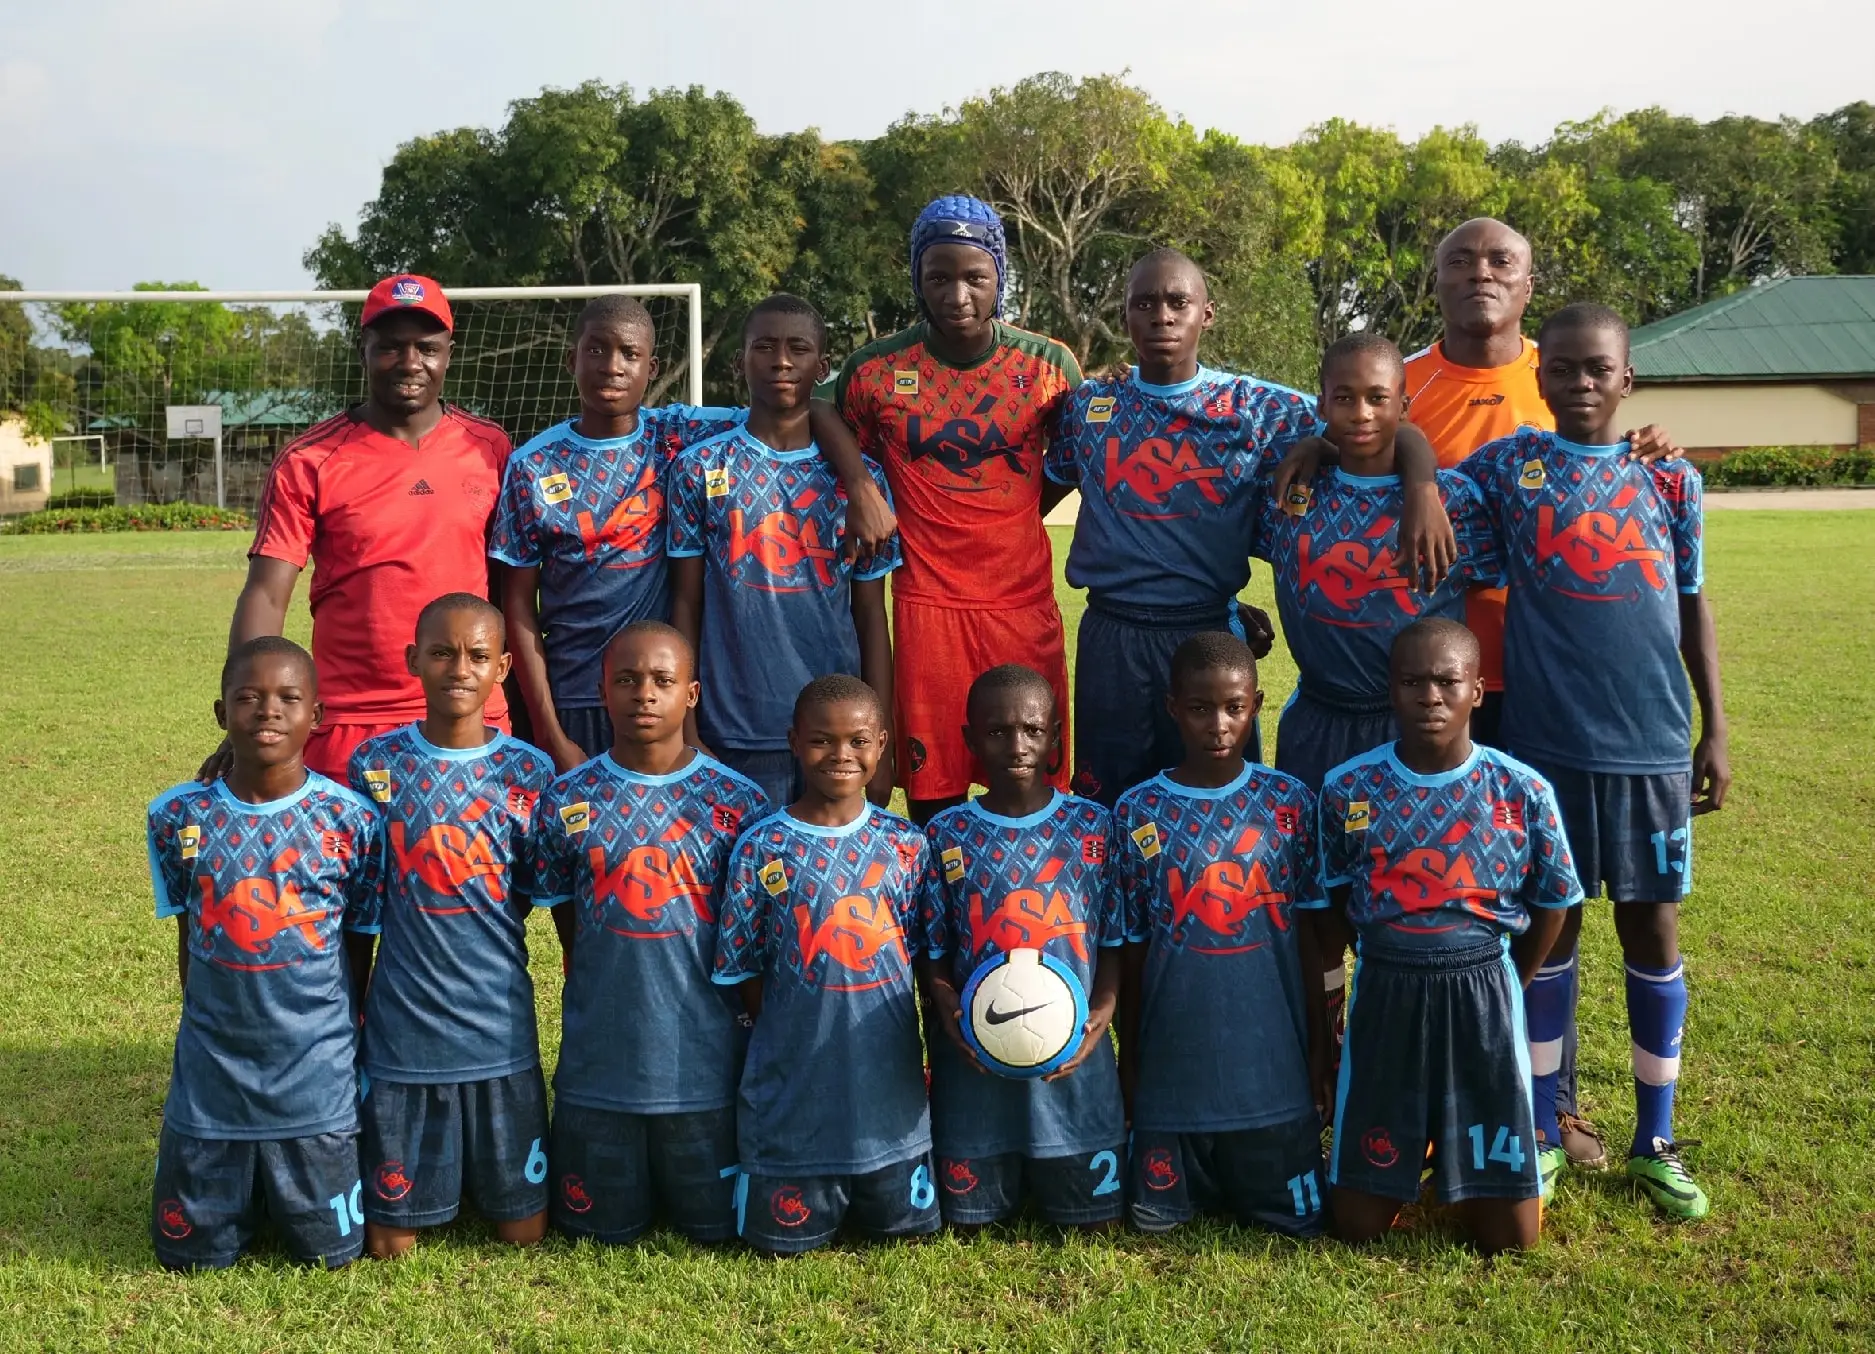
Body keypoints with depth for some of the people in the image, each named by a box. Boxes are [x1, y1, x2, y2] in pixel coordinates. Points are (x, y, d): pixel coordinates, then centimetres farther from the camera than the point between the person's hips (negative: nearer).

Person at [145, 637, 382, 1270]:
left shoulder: (350, 819, -10)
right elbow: (187, 939, 7)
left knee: (330, 1250, 8)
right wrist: (207, 1030, 10)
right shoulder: (178, 816, -5)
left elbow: (359, 949, 0)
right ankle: (242, 1187, 39)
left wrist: (342, 1045, 5)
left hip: (315, 1078, -1)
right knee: (192, 1251, 10)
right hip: (211, 1073, 1)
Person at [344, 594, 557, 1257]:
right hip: (402, 1033, 0)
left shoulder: (529, 771, -2)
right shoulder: (375, 764, -1)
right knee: (390, 1240, 6)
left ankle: (486, 1177, 37)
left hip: (501, 1030, 0)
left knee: (523, 1229, 7)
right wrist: (347, 1017, 8)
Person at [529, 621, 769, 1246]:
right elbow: (568, 926, 6)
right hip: (599, 1057, 1)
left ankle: (683, 1184, 41)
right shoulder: (566, 801, -3)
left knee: (717, 1225, 11)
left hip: (705, 1058, 0)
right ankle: (626, 1182, 43)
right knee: (600, 1228, 13)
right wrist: (605, 996, 2)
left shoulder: (737, 802, -5)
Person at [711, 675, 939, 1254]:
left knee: (904, 1226, 13)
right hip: (794, 1082, -2)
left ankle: (879, 1192, 43)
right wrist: (786, 1043, -4)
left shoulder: (904, 844, -1)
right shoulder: (761, 848, -8)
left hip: (888, 1080, 2)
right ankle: (810, 1195, 38)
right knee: (784, 1235, 8)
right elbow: (745, 969, -2)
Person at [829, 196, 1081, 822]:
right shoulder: (876, 370, -1)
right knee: (933, 794, 2)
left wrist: (1008, 526, 5)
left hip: (1025, 605, 1)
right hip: (927, 605, -1)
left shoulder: (1049, 365, 1)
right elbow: (853, 460, 14)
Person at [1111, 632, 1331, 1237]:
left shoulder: (1290, 802, -4)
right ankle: (1198, 1181, 38)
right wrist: (1129, 1061, 4)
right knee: (1158, 1217, 6)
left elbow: (1309, 932, 1)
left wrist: (1320, 1049, 3)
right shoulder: (1137, 813, -5)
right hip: (1174, 1065, 0)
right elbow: (1131, 946, 1)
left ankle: (1233, 1182, 36)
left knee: (1301, 1217, 5)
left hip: (1273, 1064, 0)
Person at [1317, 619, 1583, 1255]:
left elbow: (1552, 905, 6)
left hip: (1483, 995, 0)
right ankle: (1415, 1139, 36)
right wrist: (1398, 969, 5)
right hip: (1385, 994, 0)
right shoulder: (1348, 788, -6)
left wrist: (1499, 989, 7)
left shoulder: (1522, 791, -8)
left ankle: (1464, 1148, 35)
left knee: (1509, 1237, 3)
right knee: (1358, 1222, 5)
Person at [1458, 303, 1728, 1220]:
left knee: (1652, 932, 8)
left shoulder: (1669, 476, 6)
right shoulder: (1506, 466, 2)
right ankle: (1541, 1130, 23)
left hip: (1650, 746, 1)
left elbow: (1693, 603, 11)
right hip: (1545, 743, -1)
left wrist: (1714, 730, 9)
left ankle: (1656, 1141, 23)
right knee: (1549, 930, 8)